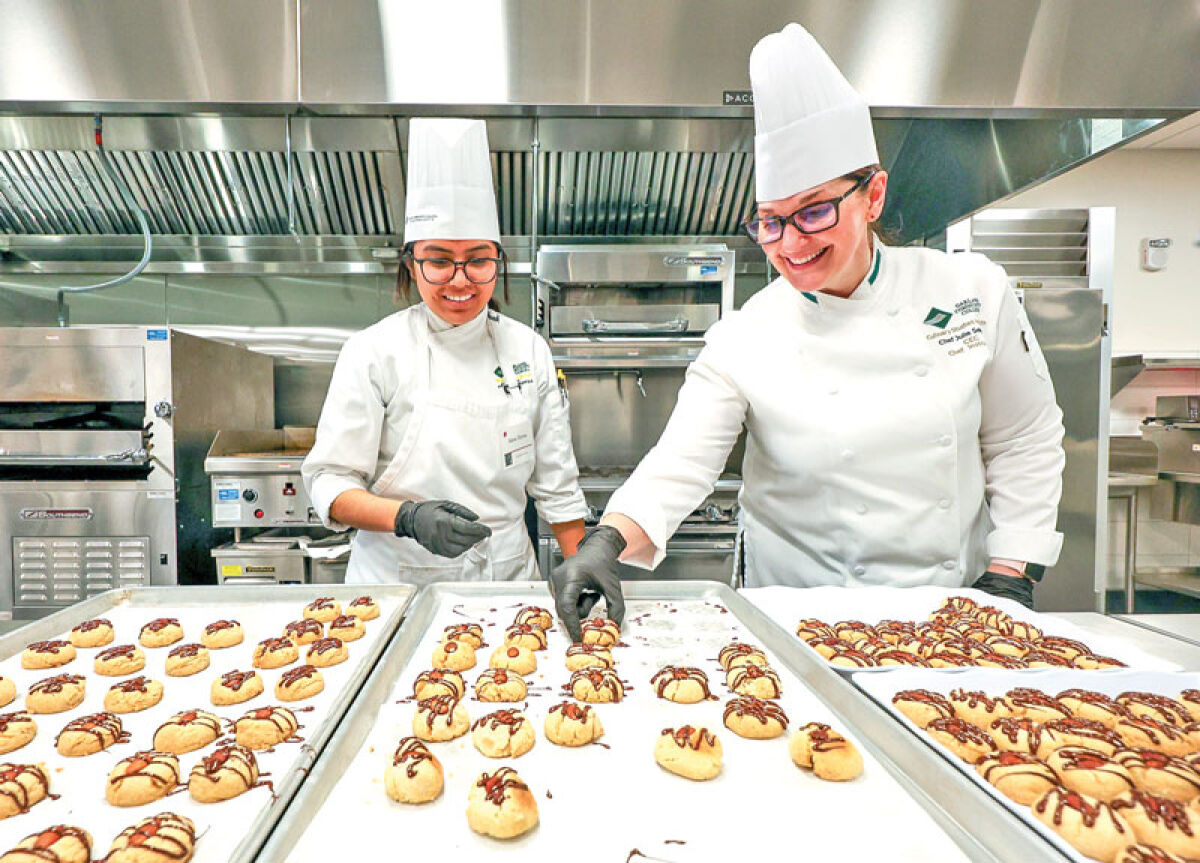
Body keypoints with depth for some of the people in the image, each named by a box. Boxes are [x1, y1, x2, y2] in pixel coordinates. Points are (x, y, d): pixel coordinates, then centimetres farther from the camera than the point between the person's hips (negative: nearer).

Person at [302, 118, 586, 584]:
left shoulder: (528, 349, 1)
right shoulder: (374, 352, -8)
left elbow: (556, 481, 5)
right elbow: (329, 482, -7)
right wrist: (408, 517, -23)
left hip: (507, 577, 2)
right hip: (398, 578, -1)